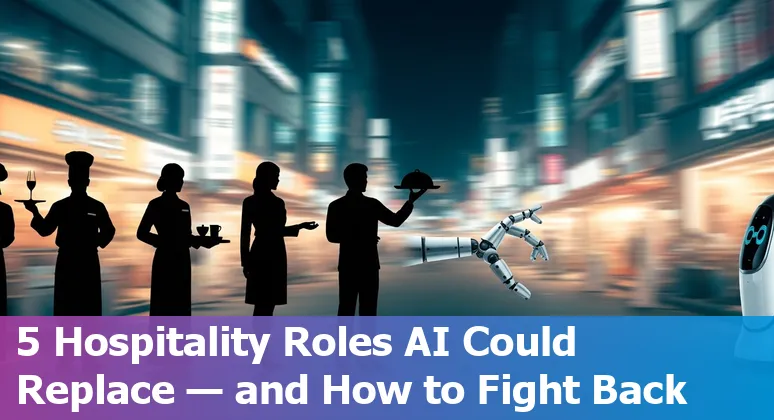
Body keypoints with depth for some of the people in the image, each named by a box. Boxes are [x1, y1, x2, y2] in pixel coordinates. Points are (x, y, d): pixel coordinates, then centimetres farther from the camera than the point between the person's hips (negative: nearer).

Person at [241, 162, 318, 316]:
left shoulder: (249, 202, 5)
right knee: (267, 304, 2)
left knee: (261, 304, 11)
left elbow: (245, 234, 7)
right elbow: (278, 231, -12)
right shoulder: (277, 203, -11)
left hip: (257, 255, 5)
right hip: (274, 255, -5)